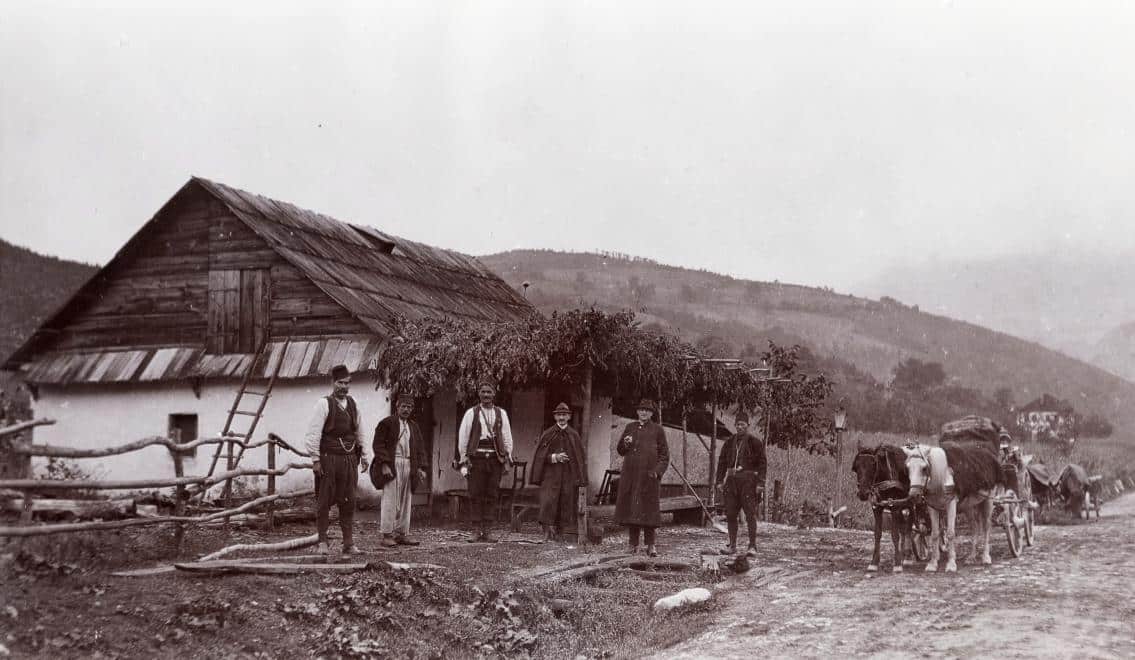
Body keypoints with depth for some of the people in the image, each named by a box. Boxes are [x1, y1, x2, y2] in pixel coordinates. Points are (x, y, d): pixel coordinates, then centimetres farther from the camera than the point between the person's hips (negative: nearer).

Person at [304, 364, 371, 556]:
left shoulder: (353, 405, 12)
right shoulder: (324, 404, -6)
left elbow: (358, 432, 19)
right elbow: (313, 433, -9)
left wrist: (363, 455, 15)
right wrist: (315, 459, -13)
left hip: (349, 459, 5)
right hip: (328, 459, -5)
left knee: (348, 502, 5)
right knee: (324, 502, 1)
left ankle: (349, 543, 9)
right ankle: (323, 542, 8)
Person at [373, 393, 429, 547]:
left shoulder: (414, 426, 19)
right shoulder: (386, 423, 1)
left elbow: (420, 448, 19)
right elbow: (378, 445, -6)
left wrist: (421, 467, 7)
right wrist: (384, 464, -15)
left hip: (409, 466, 6)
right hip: (392, 465, -6)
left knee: (405, 501, 7)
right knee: (390, 500, -7)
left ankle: (402, 534, 12)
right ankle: (387, 535, -6)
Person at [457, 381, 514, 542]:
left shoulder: (501, 413, 12)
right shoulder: (471, 413, 5)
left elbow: (507, 437, 13)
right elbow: (463, 437, 5)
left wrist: (508, 458, 5)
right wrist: (463, 460, 1)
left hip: (495, 458, 2)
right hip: (476, 457, -2)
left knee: (491, 496, 2)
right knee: (475, 495, -4)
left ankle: (486, 532, 6)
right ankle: (476, 531, 1)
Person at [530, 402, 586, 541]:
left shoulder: (574, 436, 9)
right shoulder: (547, 434, 5)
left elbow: (580, 458, 9)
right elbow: (540, 455, 2)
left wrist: (580, 479, 1)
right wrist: (554, 457, -15)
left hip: (568, 476, 2)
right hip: (550, 475, -2)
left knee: (565, 505, 1)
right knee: (548, 503, -14)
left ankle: (558, 534, 9)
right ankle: (547, 532, -14)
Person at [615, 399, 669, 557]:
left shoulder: (657, 430, 6)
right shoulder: (630, 428, 14)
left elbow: (664, 455, 5)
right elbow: (620, 450, 18)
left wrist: (658, 471, -9)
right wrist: (625, 443, -4)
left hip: (649, 476, -3)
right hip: (630, 475, 3)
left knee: (649, 508, -3)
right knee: (630, 507, 2)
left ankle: (650, 545, 2)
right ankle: (634, 544, 10)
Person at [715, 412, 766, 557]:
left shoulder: (754, 442, -2)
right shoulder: (729, 443, 12)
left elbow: (763, 463, -4)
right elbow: (722, 462, 15)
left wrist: (760, 483, -12)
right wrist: (720, 481, 8)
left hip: (748, 481, -5)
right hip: (732, 481, 5)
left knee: (750, 514, -7)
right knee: (730, 514, 6)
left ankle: (752, 546, -4)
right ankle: (732, 546, 14)